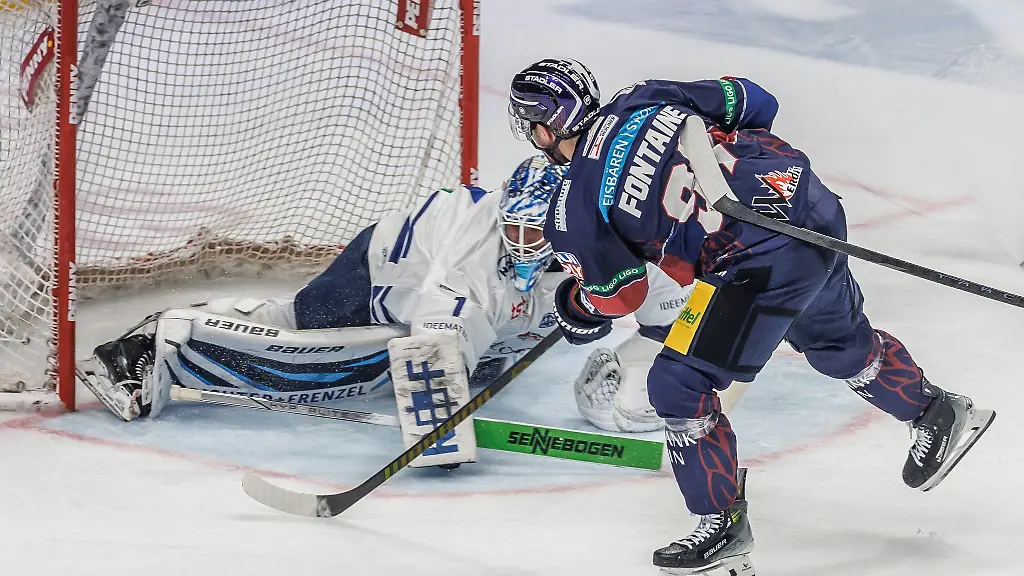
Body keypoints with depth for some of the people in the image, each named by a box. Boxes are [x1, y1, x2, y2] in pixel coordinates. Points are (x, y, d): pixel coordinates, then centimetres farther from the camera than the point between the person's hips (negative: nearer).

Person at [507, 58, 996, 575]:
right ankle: (938, 413, 50)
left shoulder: (575, 208, -4)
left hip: (765, 261, -8)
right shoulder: (646, 98, 11)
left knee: (678, 385, 3)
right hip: (811, 200, 8)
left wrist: (573, 308, 27)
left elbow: (618, 294, 5)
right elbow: (751, 103, 13)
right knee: (839, 342, 33)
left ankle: (724, 525, 10)